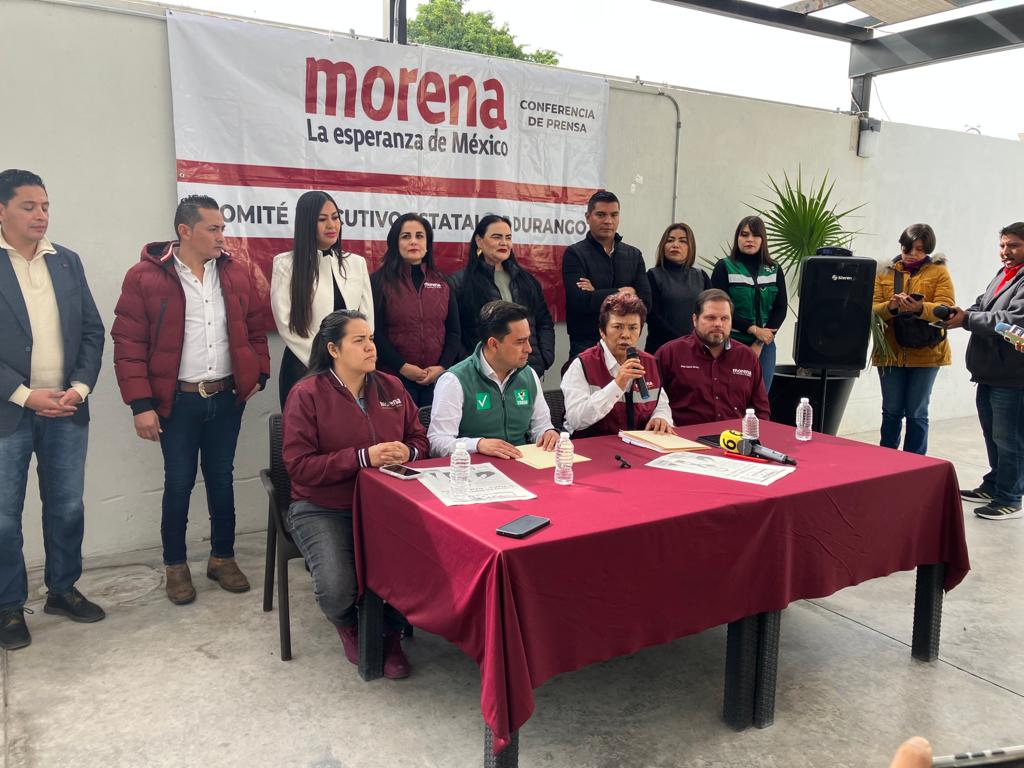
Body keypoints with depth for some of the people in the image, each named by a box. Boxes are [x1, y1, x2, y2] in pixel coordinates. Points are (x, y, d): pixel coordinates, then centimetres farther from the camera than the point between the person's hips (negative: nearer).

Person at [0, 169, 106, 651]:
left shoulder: (68, 261, 8)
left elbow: (92, 331, 7)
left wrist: (79, 388, -6)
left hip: (66, 409, 4)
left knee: (67, 507, 12)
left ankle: (63, 590, 29)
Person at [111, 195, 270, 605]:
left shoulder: (236, 273, 5)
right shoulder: (145, 277, -8)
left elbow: (254, 327, 13)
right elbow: (128, 345, -9)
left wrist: (259, 374, 6)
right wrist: (141, 404, -13)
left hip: (227, 397, 3)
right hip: (177, 401, -3)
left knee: (222, 479, 12)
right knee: (179, 482, 6)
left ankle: (223, 557, 27)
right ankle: (175, 565, 23)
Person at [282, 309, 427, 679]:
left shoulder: (391, 387, 7)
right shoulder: (307, 394, -8)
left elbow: (419, 439, 13)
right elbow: (299, 465, -14)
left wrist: (407, 452, -12)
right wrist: (363, 457, -22)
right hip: (323, 508, -3)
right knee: (336, 589, -24)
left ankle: (391, 632, 11)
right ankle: (348, 624, 17)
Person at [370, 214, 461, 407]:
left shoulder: (442, 283, 12)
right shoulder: (380, 281, 0)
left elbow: (453, 332, 10)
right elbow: (375, 332, -6)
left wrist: (442, 367, -5)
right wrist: (403, 367, -14)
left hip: (438, 378, 4)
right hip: (395, 378, -3)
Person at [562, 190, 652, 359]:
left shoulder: (634, 255, 10)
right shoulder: (574, 254, -2)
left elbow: (645, 301, -2)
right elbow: (580, 301, -17)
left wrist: (597, 294, -10)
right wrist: (621, 293, -5)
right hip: (586, 344, -3)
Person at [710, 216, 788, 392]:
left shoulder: (774, 270, 9)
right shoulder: (724, 267, -1)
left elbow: (781, 308, 4)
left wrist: (759, 344, -6)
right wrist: (754, 329, -14)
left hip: (765, 345, 3)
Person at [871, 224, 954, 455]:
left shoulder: (938, 272, 2)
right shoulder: (886, 272, 9)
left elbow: (946, 308, -10)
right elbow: (872, 308, 1)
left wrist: (920, 308, -29)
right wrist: (890, 306, -20)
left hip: (925, 353, -2)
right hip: (890, 351, 2)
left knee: (917, 413, 2)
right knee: (891, 411, 9)